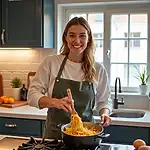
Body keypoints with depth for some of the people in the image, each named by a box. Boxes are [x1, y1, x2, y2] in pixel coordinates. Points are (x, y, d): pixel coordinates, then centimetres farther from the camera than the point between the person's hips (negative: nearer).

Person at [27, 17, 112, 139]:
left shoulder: (98, 69, -2)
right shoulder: (51, 62, -6)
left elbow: (104, 100, 11)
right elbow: (33, 95, -8)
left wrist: (104, 113, -11)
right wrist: (55, 102, -26)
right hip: (54, 134, 0)